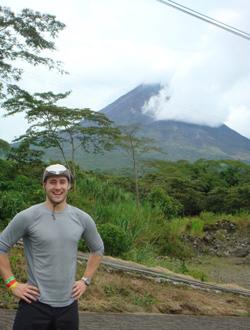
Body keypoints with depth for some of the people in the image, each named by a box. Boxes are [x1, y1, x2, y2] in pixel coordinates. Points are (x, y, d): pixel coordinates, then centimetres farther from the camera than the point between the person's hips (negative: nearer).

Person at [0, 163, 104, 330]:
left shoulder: (82, 219, 1)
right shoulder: (28, 217, -10)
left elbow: (98, 249, 16)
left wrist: (86, 280, 9)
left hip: (68, 305, 4)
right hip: (35, 304, -3)